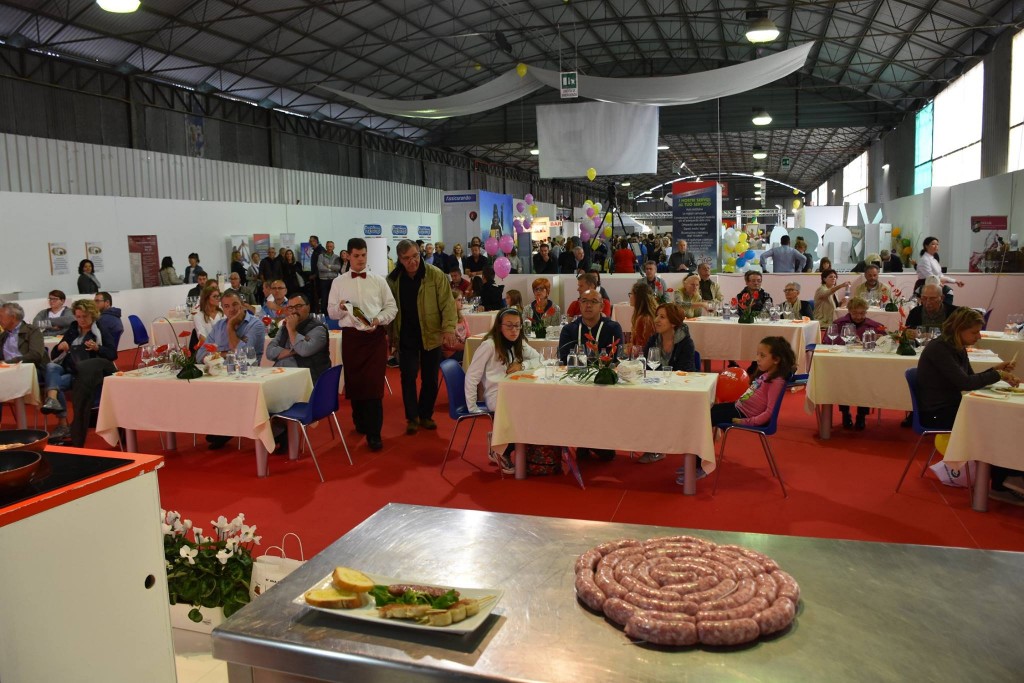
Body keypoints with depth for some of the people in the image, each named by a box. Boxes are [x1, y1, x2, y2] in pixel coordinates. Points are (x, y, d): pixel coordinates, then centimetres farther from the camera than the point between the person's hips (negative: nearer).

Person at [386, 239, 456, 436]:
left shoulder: (435, 275, -8)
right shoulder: (393, 279, -1)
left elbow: (447, 303, -11)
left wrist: (449, 327, -23)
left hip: (431, 335, -1)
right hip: (406, 337, 1)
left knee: (430, 379, 9)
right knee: (408, 378, 3)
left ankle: (426, 415, 26)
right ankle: (412, 418, 16)